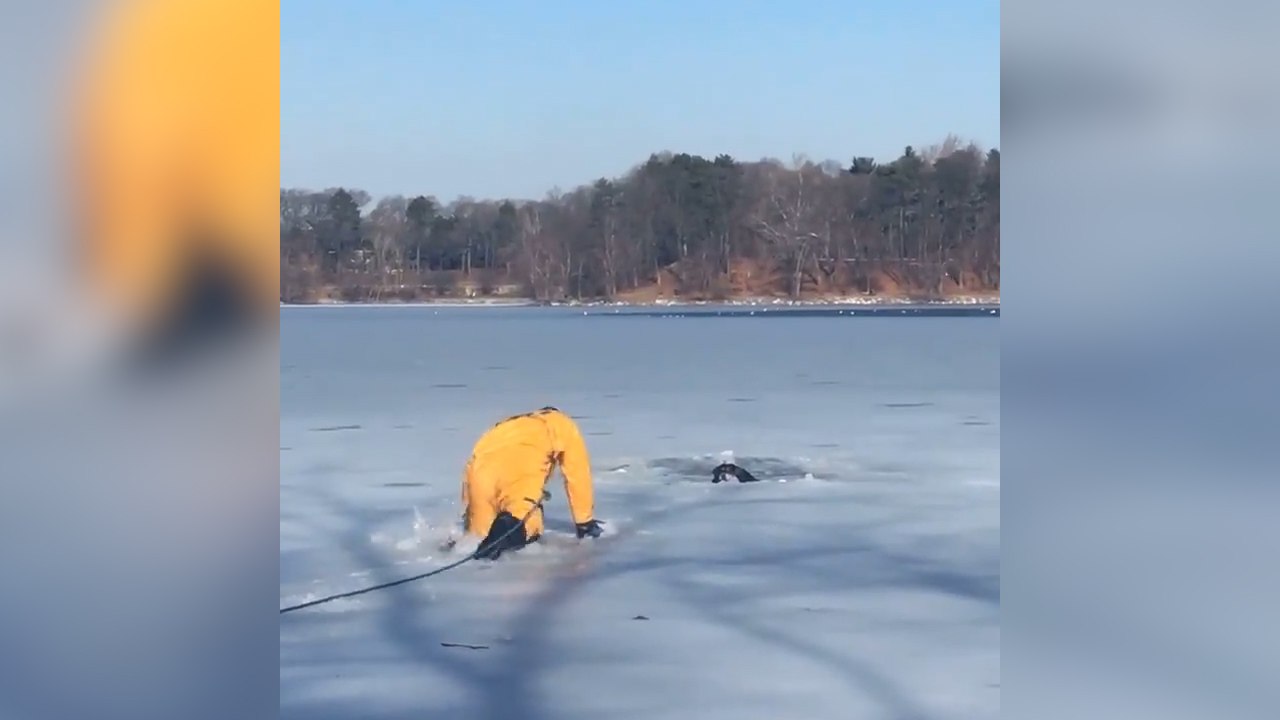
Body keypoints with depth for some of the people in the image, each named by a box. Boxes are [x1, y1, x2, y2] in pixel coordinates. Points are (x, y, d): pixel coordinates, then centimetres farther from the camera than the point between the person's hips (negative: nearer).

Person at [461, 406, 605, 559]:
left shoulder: (510, 426, 42)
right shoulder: (565, 427, 32)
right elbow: (578, 476, 27)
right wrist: (585, 523, 35)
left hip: (481, 465, 5)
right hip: (519, 464, -5)